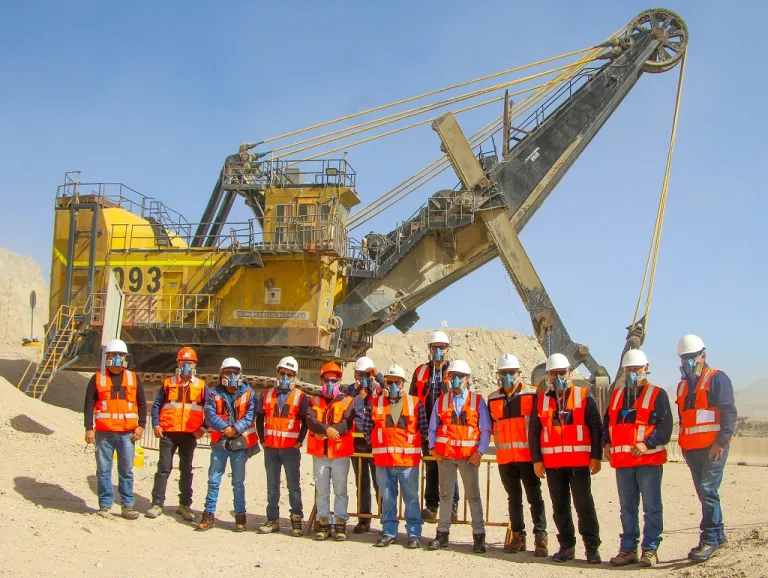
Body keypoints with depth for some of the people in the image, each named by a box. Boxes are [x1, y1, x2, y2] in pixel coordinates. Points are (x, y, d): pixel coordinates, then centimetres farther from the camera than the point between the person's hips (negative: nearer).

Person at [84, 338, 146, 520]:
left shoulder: (133, 378, 9)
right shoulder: (97, 379, 5)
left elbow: (142, 404, 11)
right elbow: (89, 405, 3)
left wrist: (141, 426, 1)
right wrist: (89, 428, -5)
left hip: (127, 433, 1)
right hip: (103, 433, -1)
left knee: (126, 471, 4)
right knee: (103, 471, 4)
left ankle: (127, 505, 12)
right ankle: (105, 506, 12)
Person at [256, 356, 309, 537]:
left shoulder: (300, 397, 0)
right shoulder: (267, 395, 10)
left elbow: (306, 421, 0)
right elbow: (259, 418, 15)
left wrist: (299, 441, -6)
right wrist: (263, 438, 8)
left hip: (291, 448, -3)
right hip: (270, 447, 4)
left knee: (293, 485, 0)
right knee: (272, 486, 9)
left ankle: (296, 520, 6)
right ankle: (272, 520, 16)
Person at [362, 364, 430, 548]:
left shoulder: (415, 403, 2)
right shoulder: (376, 404, 7)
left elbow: (424, 428, 5)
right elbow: (366, 427, 13)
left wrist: (412, 444, 4)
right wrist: (377, 444, 10)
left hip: (408, 460, -2)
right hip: (383, 460, 2)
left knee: (411, 498, 2)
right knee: (387, 498, 9)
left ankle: (414, 534, 9)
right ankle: (389, 532, 18)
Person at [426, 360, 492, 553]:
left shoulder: (477, 401, 1)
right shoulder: (442, 400, 8)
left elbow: (486, 430, -1)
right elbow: (433, 427, 10)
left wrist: (480, 451, -10)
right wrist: (432, 448, -2)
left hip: (469, 456, -2)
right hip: (445, 455, 2)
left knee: (473, 496, 3)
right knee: (445, 495, 9)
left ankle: (479, 536, 8)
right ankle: (442, 534, 15)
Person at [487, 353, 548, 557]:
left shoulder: (532, 395, -3)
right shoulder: (493, 399, 9)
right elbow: (491, 426, 18)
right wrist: (500, 444, 11)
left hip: (528, 456, -4)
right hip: (505, 457, 4)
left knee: (534, 497, -2)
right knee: (514, 499, 11)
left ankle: (541, 538, 3)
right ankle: (517, 536, 19)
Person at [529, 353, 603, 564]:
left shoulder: (584, 397, 2)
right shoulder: (541, 400, 9)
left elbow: (596, 427, 1)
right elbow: (533, 431, 9)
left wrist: (596, 456, -4)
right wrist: (536, 459, 3)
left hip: (579, 461, -3)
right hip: (552, 463, 3)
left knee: (584, 504, -4)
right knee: (560, 506, 7)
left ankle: (592, 546, 3)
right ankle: (566, 546, 16)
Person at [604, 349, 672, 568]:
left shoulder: (657, 394, 0)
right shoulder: (617, 394, 16)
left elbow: (665, 426, -9)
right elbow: (607, 421, 23)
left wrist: (647, 444, -19)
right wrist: (607, 443, 7)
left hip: (649, 459, -5)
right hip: (622, 460, 5)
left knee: (651, 506, -2)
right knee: (627, 507, 9)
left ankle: (650, 549, 5)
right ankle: (628, 549, 16)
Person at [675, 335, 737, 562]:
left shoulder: (717, 379, -4)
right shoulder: (683, 385, 19)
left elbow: (729, 412, -11)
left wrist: (722, 441, -18)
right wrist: (684, 444, 19)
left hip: (713, 447, -8)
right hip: (691, 449, 8)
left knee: (708, 491, -12)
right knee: (705, 494, 12)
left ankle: (709, 540, -7)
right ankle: (719, 535, 22)